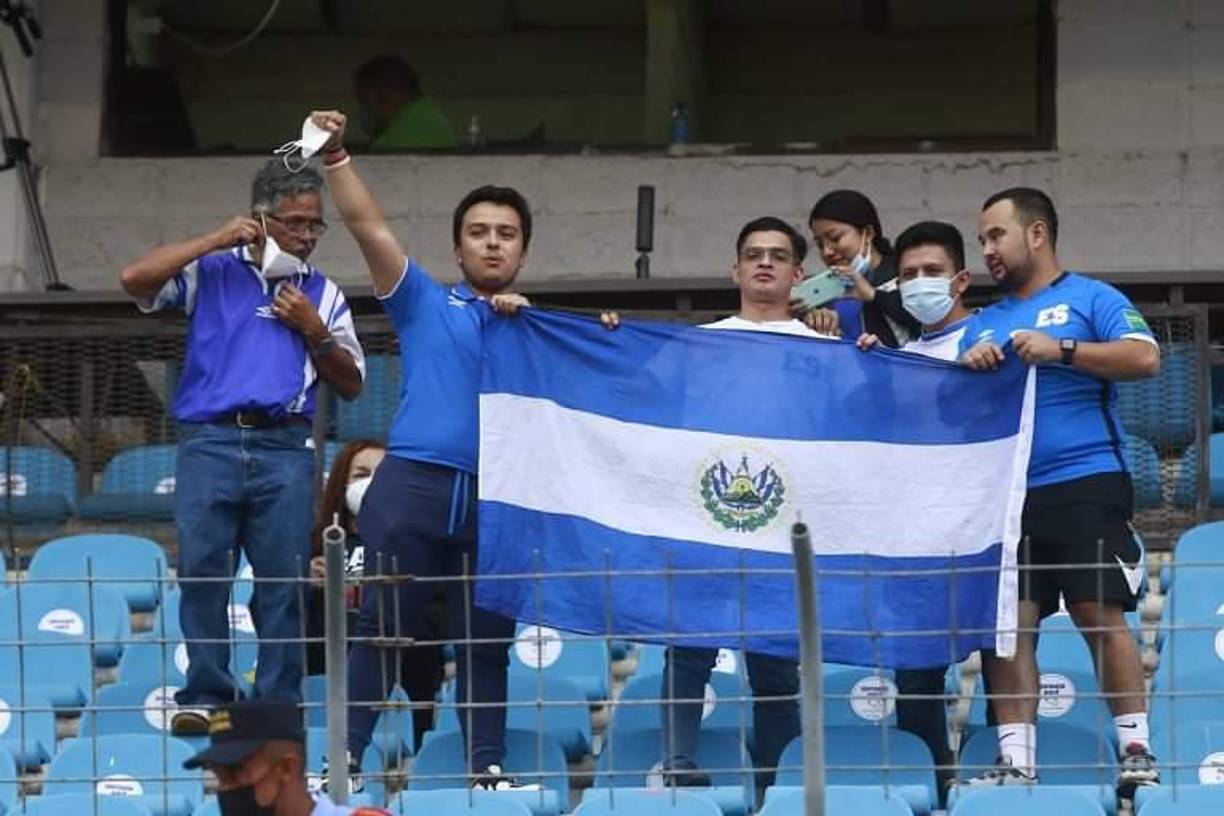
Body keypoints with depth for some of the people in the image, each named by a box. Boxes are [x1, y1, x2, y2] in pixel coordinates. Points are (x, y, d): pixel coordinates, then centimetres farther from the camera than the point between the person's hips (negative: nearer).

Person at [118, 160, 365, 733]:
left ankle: (279, 702, 2)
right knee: (201, 571, -6)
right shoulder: (211, 272, 11)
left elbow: (351, 384, 16)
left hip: (285, 447, 2)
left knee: (283, 578, -3)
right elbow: (135, 279, -5)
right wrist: (217, 240, -4)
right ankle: (205, 696, 0)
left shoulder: (323, 293, 19)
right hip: (209, 442, -2)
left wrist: (314, 331, 0)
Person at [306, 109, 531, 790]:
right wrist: (336, 156, -7)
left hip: (496, 496, 2)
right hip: (415, 483, -2)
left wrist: (522, 322, -4)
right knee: (382, 628, -3)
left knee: (488, 639, 4)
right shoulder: (426, 303, 13)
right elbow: (369, 226, 3)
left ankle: (489, 766, 8)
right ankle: (343, 759, -1)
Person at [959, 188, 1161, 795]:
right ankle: (1015, 761, 1)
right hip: (1006, 493, 6)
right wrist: (967, 368, -3)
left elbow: (1145, 359, -11)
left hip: (1085, 485, -5)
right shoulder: (982, 324, 21)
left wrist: (1062, 350, -17)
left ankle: (1136, 752, -6)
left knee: (1101, 615, -10)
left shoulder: (1091, 299, 4)